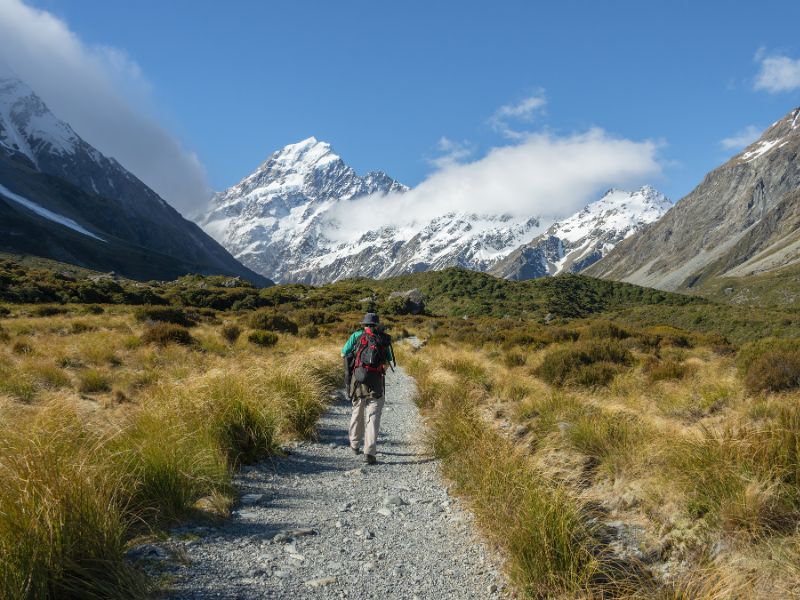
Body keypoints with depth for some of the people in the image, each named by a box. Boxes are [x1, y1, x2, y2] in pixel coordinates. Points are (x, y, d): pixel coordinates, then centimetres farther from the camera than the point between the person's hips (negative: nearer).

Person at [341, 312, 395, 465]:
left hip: (357, 381, 2)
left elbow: (344, 353, 5)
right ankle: (370, 452, -14)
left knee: (357, 413, 20)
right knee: (373, 417, -2)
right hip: (376, 383, -1)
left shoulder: (357, 335, 4)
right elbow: (389, 361, 13)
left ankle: (355, 445, 37)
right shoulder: (384, 339, 7)